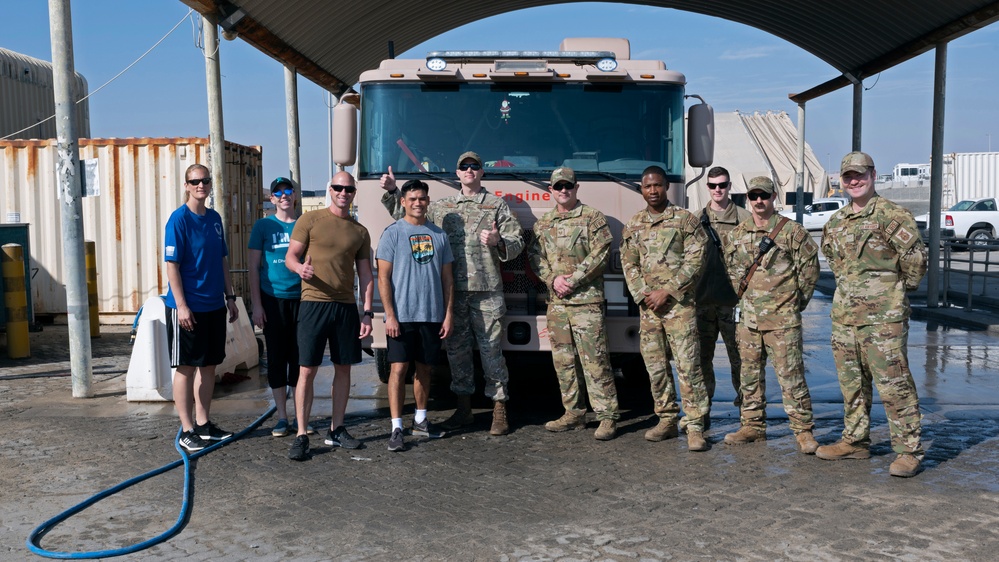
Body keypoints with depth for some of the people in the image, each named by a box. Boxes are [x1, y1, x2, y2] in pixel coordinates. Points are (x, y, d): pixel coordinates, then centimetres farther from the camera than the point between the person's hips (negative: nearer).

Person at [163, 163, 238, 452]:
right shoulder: (179, 219, -10)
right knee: (186, 367, 1)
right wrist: (181, 305, -17)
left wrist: (230, 297, 13)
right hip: (188, 307, -7)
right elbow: (172, 265, -13)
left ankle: (204, 423, 24)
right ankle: (188, 430, 8)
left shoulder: (215, 218, 10)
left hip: (214, 306, 7)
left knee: (209, 365, 13)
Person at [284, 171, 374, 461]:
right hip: (314, 303, -4)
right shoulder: (310, 220, 2)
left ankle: (336, 430, 21)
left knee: (343, 368, 8)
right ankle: (301, 436, 3)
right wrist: (300, 268, -25)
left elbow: (365, 275, 13)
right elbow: (290, 256, -1)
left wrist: (367, 312, 6)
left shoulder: (360, 231, 12)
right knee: (307, 370, -4)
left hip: (346, 306, 4)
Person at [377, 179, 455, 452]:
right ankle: (396, 428, -2)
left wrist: (448, 315, 4)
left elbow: (447, 278, 11)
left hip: (432, 315, 4)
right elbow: (384, 277, -5)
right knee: (398, 369, -6)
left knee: (424, 369, 12)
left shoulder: (439, 235, 10)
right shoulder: (393, 233, -1)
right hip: (402, 315, -4)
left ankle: (420, 420, 26)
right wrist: (390, 315, -12)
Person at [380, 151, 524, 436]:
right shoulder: (440, 207, 16)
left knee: (491, 349, -2)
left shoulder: (497, 205, 8)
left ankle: (499, 410, 7)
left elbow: (516, 243, 5)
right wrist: (392, 192, 14)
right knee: (456, 349, 8)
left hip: (486, 290, -3)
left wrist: (498, 242, -15)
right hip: (452, 291, 3)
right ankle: (464, 407, 20)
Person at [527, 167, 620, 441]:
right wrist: (553, 279, -6)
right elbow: (535, 256, 11)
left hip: (586, 299, -5)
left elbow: (601, 254, -7)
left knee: (594, 359, -8)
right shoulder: (542, 223, 16)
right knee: (563, 360, 8)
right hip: (556, 302, 5)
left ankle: (608, 416, -3)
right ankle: (574, 413, 18)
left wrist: (573, 279, -12)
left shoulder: (593, 218, 1)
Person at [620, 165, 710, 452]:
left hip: (679, 303, -4)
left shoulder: (685, 219, 0)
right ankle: (667, 420, 18)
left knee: (688, 365, -8)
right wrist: (642, 295, -4)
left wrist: (667, 291, -12)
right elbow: (629, 264, 11)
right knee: (655, 366, 7)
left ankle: (695, 426, -3)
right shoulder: (633, 225, 12)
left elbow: (695, 260, -7)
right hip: (647, 306, 5)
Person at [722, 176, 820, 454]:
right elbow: (731, 269, 21)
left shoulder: (792, 231, -4)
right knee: (750, 374, 12)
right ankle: (753, 426, 23)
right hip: (748, 318, 5)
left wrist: (796, 301, 2)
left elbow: (810, 268, 0)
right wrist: (742, 296, 13)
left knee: (791, 376, -4)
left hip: (782, 319, -5)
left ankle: (803, 431, 5)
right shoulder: (737, 234, 10)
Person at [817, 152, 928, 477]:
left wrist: (897, 289, 4)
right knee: (851, 383, 14)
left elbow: (916, 260, -7)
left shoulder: (892, 215, -8)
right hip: (844, 314, 7)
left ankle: (909, 450, 3)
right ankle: (855, 441, 26)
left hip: (883, 318, -7)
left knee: (893, 384, -5)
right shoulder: (835, 223, 13)